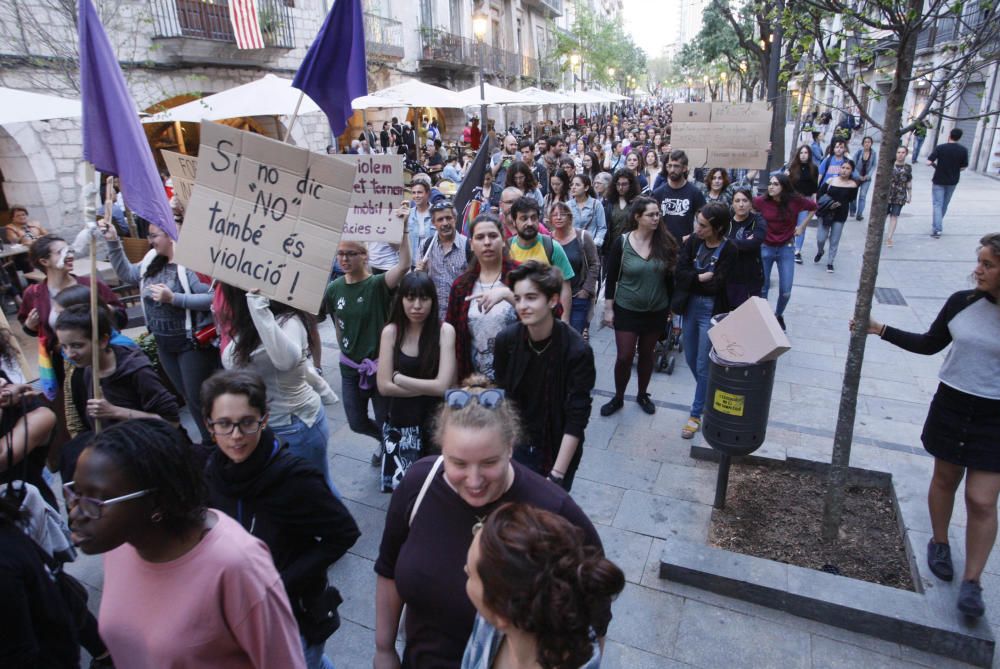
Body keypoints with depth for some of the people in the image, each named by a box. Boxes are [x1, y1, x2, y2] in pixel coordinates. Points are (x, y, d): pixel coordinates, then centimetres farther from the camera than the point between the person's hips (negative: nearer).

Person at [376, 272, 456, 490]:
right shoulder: (391, 331, -4)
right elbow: (384, 387, -8)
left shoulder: (445, 330, -10)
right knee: (401, 484, 3)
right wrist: (427, 388, -13)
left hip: (435, 419, -1)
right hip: (400, 420, 2)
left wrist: (398, 377, -9)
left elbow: (443, 385, -16)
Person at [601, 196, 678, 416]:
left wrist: (671, 307, 7)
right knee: (624, 357, -1)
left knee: (647, 354, 14)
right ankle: (618, 398, 20)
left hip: (656, 311, 2)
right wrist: (608, 309, -6)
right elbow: (611, 278, -5)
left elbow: (670, 277, 4)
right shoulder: (622, 242, -10)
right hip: (626, 310, -2)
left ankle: (642, 395, 34)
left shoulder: (665, 243, -5)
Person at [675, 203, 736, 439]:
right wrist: (702, 278, -19)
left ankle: (696, 414, 19)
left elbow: (715, 285, -20)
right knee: (691, 360, 18)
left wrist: (693, 279, -12)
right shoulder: (692, 242, -4)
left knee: (703, 366, 4)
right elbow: (679, 275, -12)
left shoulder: (728, 251, -14)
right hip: (690, 308, 5)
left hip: (711, 312, -5)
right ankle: (707, 395, 44)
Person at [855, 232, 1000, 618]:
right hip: (951, 404, 3)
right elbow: (930, 345, 8)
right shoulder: (961, 303, -6)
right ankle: (939, 543, 41)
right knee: (945, 478, 18)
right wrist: (880, 330, 1)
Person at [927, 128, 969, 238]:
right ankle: (937, 223, 36)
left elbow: (929, 162, -18)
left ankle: (937, 229, -10)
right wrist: (954, 170, 16)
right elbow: (963, 167, -1)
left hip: (939, 180, -3)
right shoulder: (964, 150, -5)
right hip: (952, 181, 3)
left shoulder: (940, 148, -13)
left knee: (937, 204, -1)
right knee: (945, 204, 19)